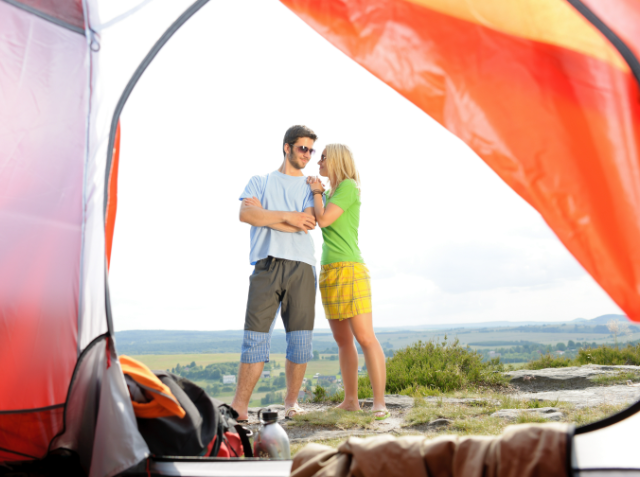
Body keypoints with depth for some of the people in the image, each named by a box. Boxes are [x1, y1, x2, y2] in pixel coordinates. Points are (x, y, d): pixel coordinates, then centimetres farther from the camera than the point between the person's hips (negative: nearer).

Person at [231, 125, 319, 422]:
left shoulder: (310, 186, 19)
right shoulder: (260, 181, 18)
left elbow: (308, 223, -1)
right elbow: (245, 214, -1)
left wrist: (264, 215, -1)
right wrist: (286, 216, -6)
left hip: (301, 266, 2)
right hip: (267, 264, -1)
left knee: (300, 338, -1)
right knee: (255, 336, -6)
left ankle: (291, 402, 12)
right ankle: (240, 406, -1)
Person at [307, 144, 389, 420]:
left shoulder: (348, 186, -7)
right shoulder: (331, 192, 19)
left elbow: (323, 219, -15)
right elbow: (317, 219, 16)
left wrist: (317, 192, 0)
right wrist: (318, 192, 13)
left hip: (349, 270, -9)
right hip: (329, 271, 9)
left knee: (365, 338, -10)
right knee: (342, 340, 9)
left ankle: (379, 404, -9)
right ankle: (351, 400, 15)